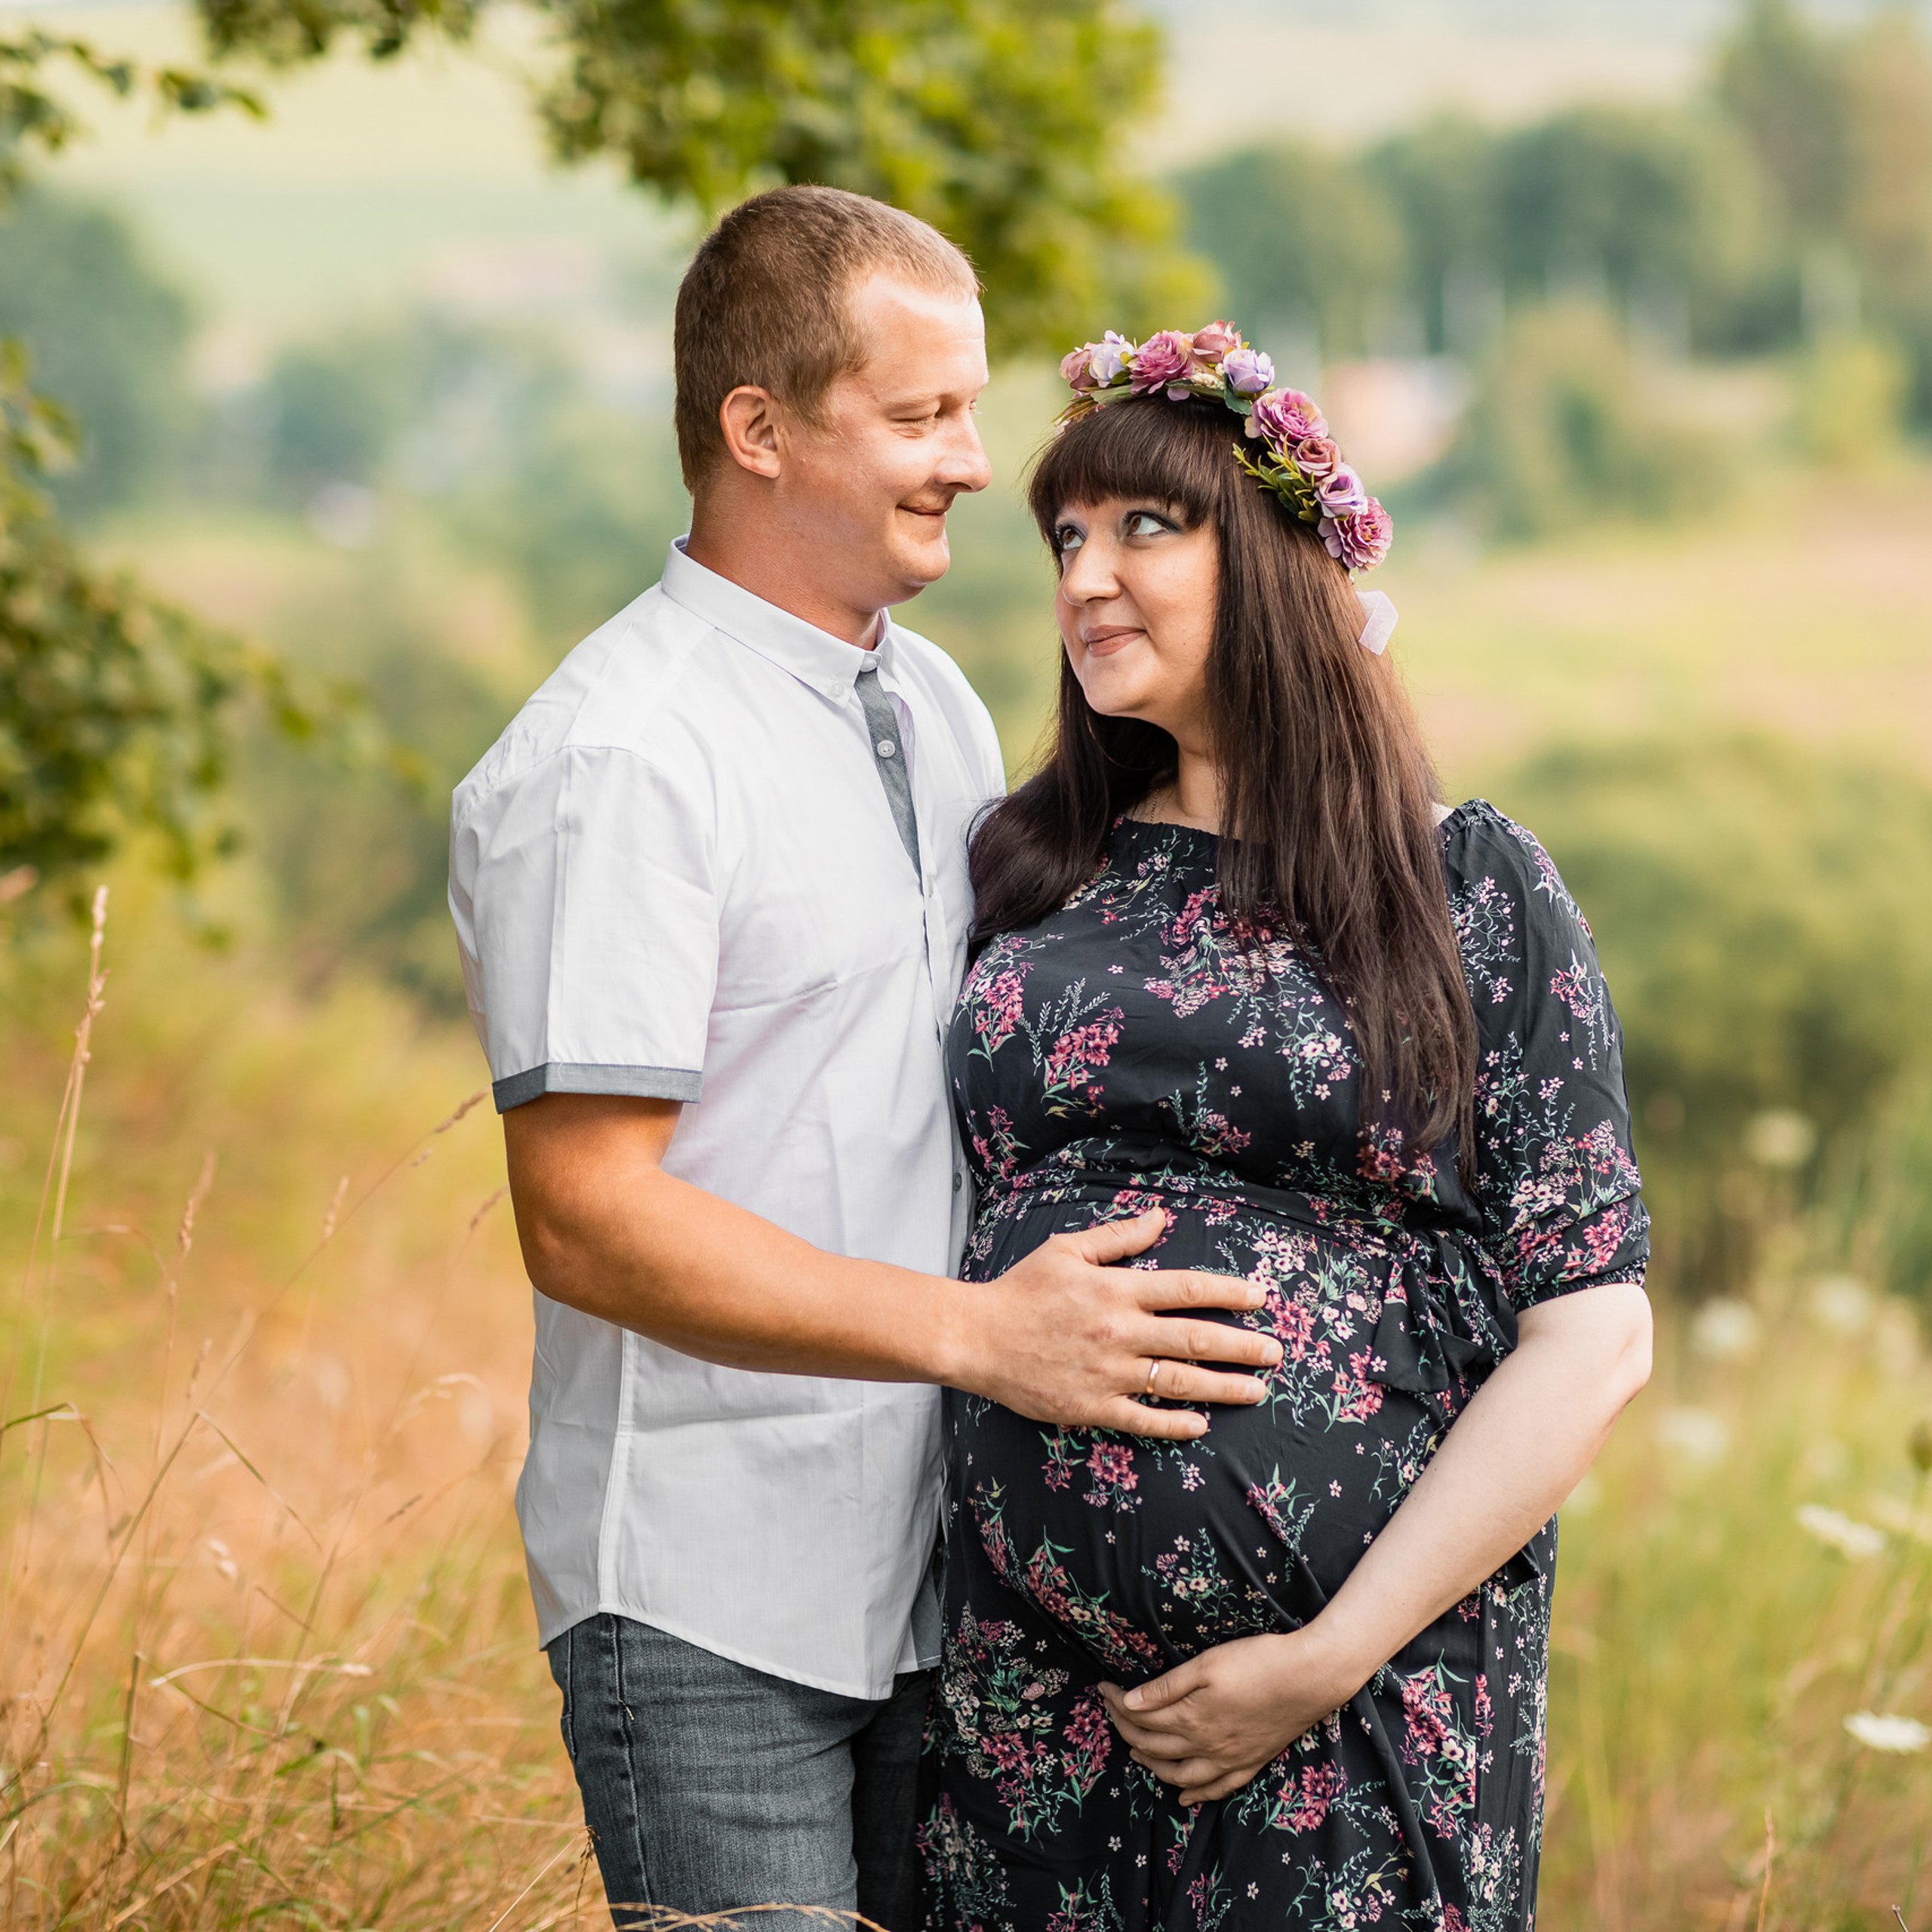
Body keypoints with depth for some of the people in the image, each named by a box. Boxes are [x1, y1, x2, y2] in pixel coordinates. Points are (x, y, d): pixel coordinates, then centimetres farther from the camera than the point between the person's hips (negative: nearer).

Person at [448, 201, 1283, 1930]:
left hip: (934, 1575, 8)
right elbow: (585, 1220, -19)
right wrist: (981, 1333, -22)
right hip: (707, 1607, -8)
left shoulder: (938, 705, 13)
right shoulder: (616, 762, -14)